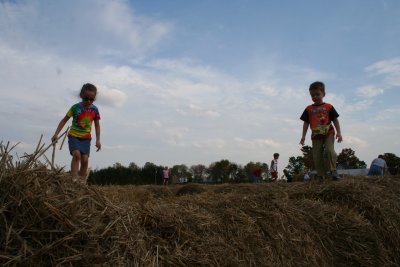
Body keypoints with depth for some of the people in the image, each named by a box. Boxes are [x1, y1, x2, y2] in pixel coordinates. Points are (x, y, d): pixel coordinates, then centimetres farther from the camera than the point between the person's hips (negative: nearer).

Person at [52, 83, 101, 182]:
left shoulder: (94, 109, -1)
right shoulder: (76, 107, -8)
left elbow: (97, 125, 8)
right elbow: (64, 120, -2)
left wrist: (98, 140, 4)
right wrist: (56, 134, -7)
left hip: (86, 138, 2)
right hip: (74, 136, -2)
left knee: (85, 159, -7)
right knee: (76, 154, -24)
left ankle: (82, 182, 7)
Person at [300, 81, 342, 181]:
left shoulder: (328, 107, 4)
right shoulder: (308, 109, 8)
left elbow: (335, 120, 5)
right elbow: (306, 123, 9)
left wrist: (339, 133, -4)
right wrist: (303, 136, 4)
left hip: (328, 134, -2)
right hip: (316, 135, 2)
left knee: (329, 150, -23)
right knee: (317, 156, 0)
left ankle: (333, 170, -9)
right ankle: (321, 177, 9)